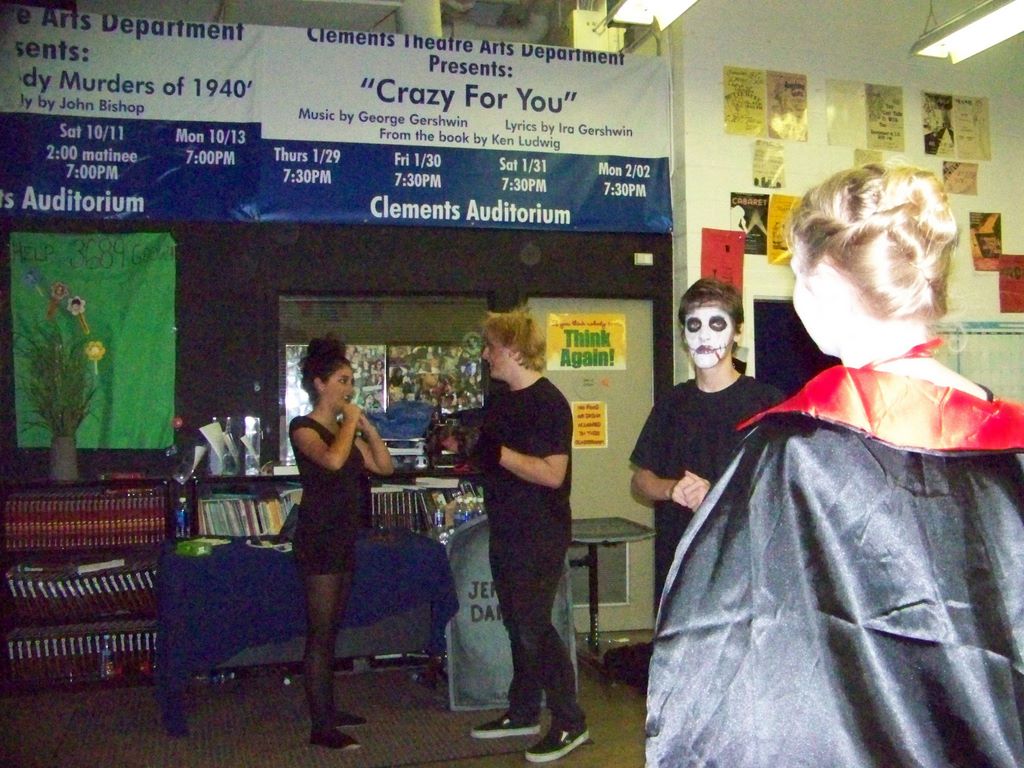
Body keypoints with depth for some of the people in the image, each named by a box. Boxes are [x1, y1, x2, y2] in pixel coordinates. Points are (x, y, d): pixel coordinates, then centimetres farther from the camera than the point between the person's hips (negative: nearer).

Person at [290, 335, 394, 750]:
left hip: (343, 536, 9)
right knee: (320, 633, -7)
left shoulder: (345, 430, 14)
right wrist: (351, 421, -15)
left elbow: (385, 466, 9)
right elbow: (332, 460, -30)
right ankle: (320, 726, -3)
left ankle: (328, 710, 24)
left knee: (331, 630, 15)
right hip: (318, 536, -9)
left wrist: (365, 425, 1)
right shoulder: (303, 427, -10)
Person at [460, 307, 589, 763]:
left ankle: (570, 723, 8)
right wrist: (468, 450, 1)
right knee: (516, 624, 16)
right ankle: (522, 712, 30)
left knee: (534, 628, -5)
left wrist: (498, 453, -25)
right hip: (505, 532, 9)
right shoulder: (498, 401, 11)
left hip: (541, 537, -9)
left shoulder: (548, 403, -16)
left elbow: (552, 473, -24)